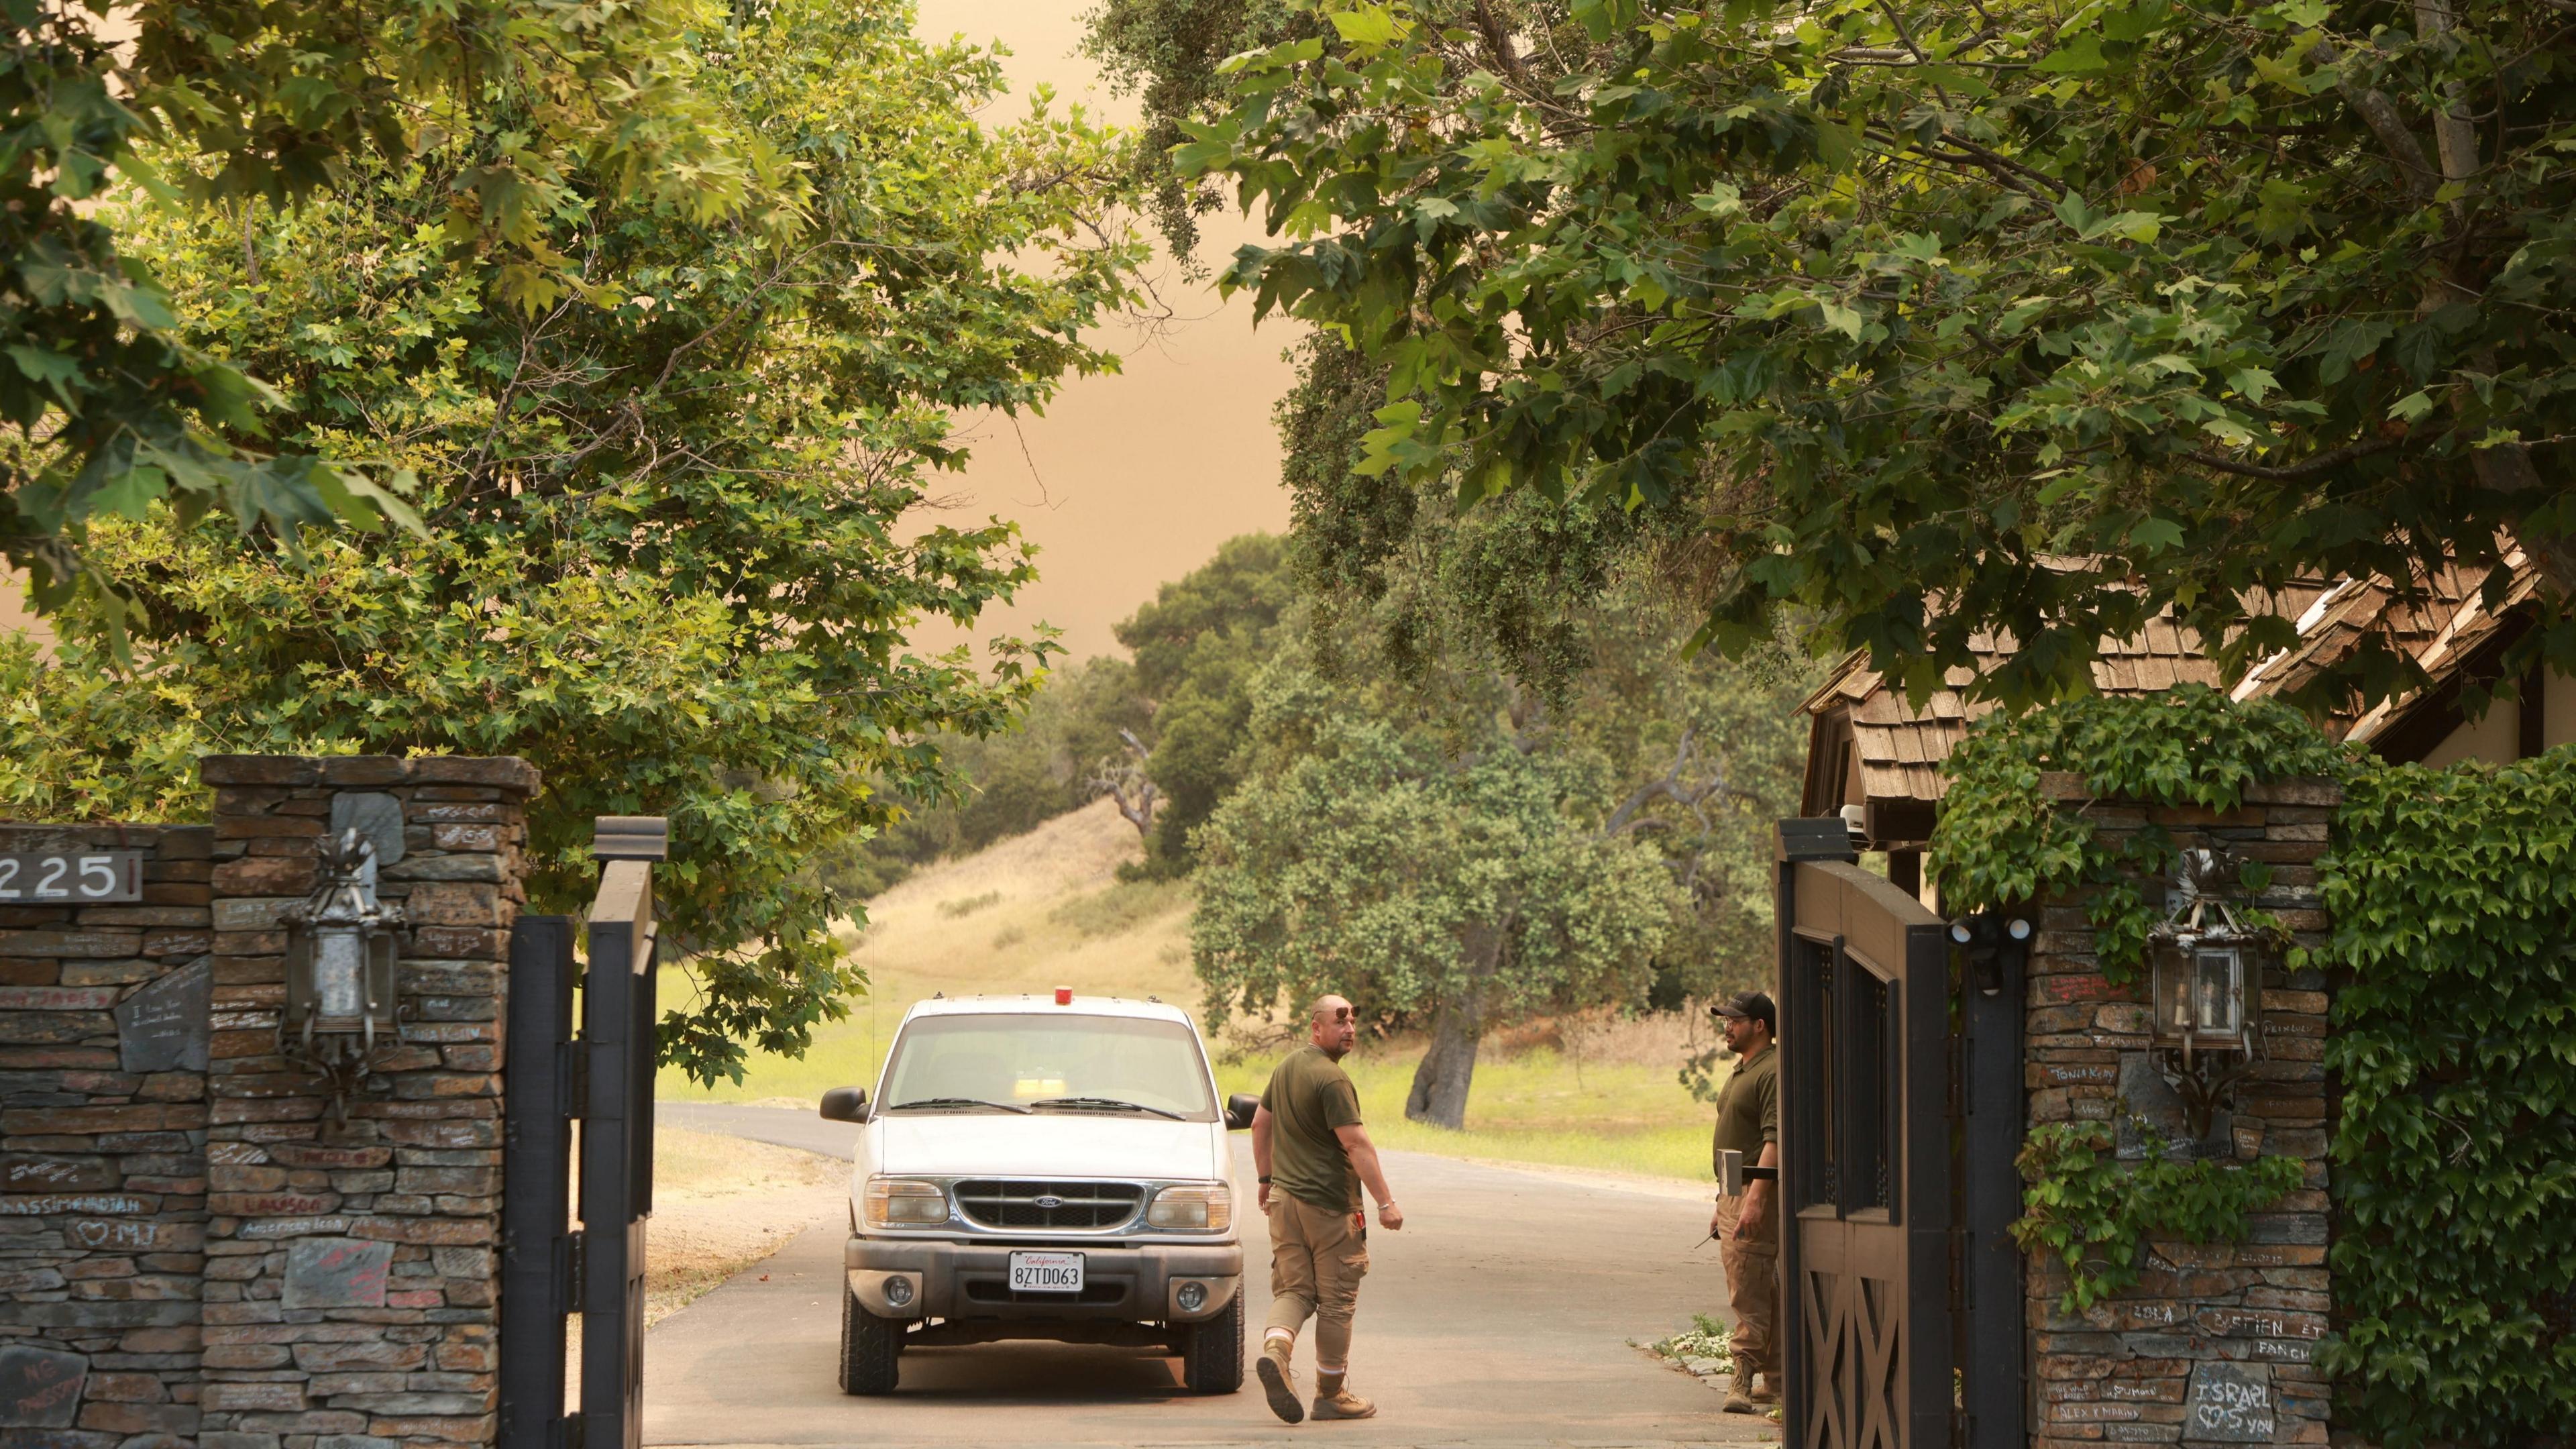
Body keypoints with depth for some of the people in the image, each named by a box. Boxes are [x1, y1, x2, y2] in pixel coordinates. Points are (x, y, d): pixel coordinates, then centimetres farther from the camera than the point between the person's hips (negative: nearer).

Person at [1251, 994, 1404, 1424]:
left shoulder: (1287, 1067, 11)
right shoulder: (1332, 1079, -17)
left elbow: (1260, 1123, 21)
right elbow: (1356, 1145, -21)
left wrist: (1266, 1179, 30)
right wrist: (1385, 1203, -20)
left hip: (1285, 1197, 7)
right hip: (1330, 1203, -7)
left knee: (1293, 1289, 9)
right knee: (1336, 1300, 3)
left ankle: (1275, 1350, -20)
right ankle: (1331, 1395, 11)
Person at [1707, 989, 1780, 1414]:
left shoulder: (1773, 1072, -13)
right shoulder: (1741, 1072, 20)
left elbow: (1774, 1140, -22)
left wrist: (1756, 1198, -29)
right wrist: (1722, 1205, 26)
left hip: (1757, 1195, -10)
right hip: (1735, 1194, 10)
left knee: (1748, 1291, -14)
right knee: (1764, 1291, 12)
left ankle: (1744, 1379, -17)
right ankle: (1776, 1381, 17)